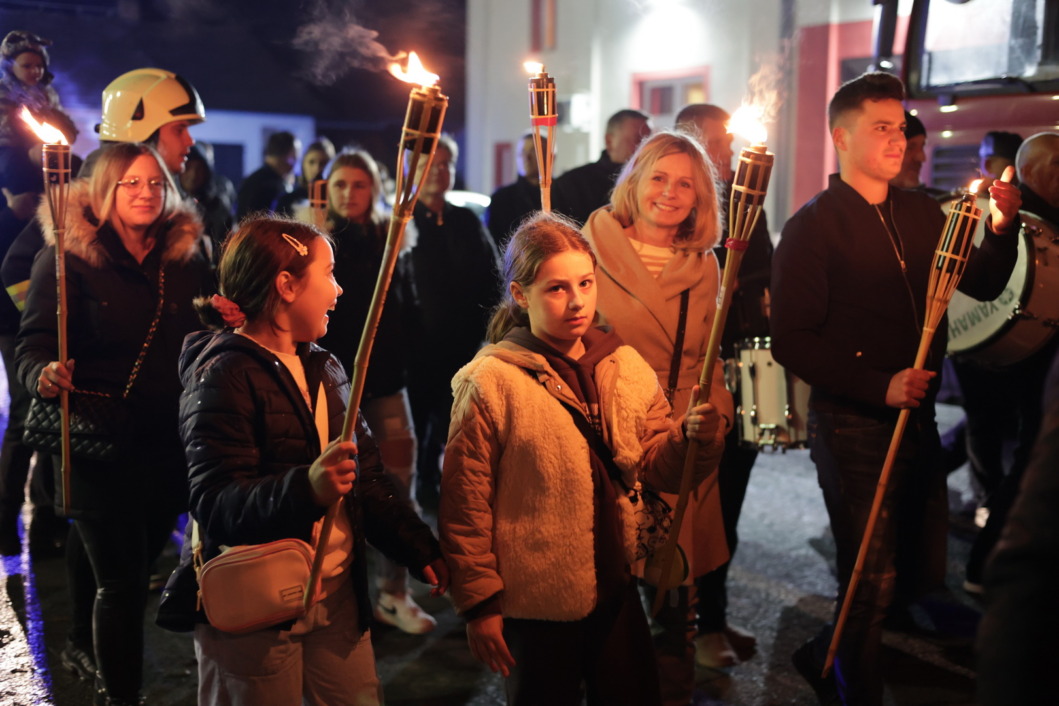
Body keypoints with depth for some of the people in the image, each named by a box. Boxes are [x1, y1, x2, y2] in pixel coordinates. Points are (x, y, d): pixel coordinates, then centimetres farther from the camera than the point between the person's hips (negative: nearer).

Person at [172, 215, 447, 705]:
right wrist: (306, 488, -38)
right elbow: (216, 506, -22)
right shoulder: (224, 376, -13)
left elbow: (368, 475, 13)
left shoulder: (324, 369, 11)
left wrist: (421, 549, 2)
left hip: (339, 596, 7)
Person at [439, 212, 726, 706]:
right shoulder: (489, 382, -15)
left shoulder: (627, 367, -1)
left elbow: (656, 467, 2)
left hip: (617, 591, 5)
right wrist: (479, 603, -10)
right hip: (535, 604, -4)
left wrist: (694, 439, -19)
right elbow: (465, 503, -13)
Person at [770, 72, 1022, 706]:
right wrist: (879, 387, -22)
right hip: (853, 425, -7)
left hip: (918, 417, 7)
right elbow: (792, 340, -14)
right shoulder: (814, 226, -9)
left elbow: (982, 286, 13)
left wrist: (1001, 230, -6)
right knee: (873, 581, -1)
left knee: (925, 571, 14)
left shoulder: (923, 214, 11)